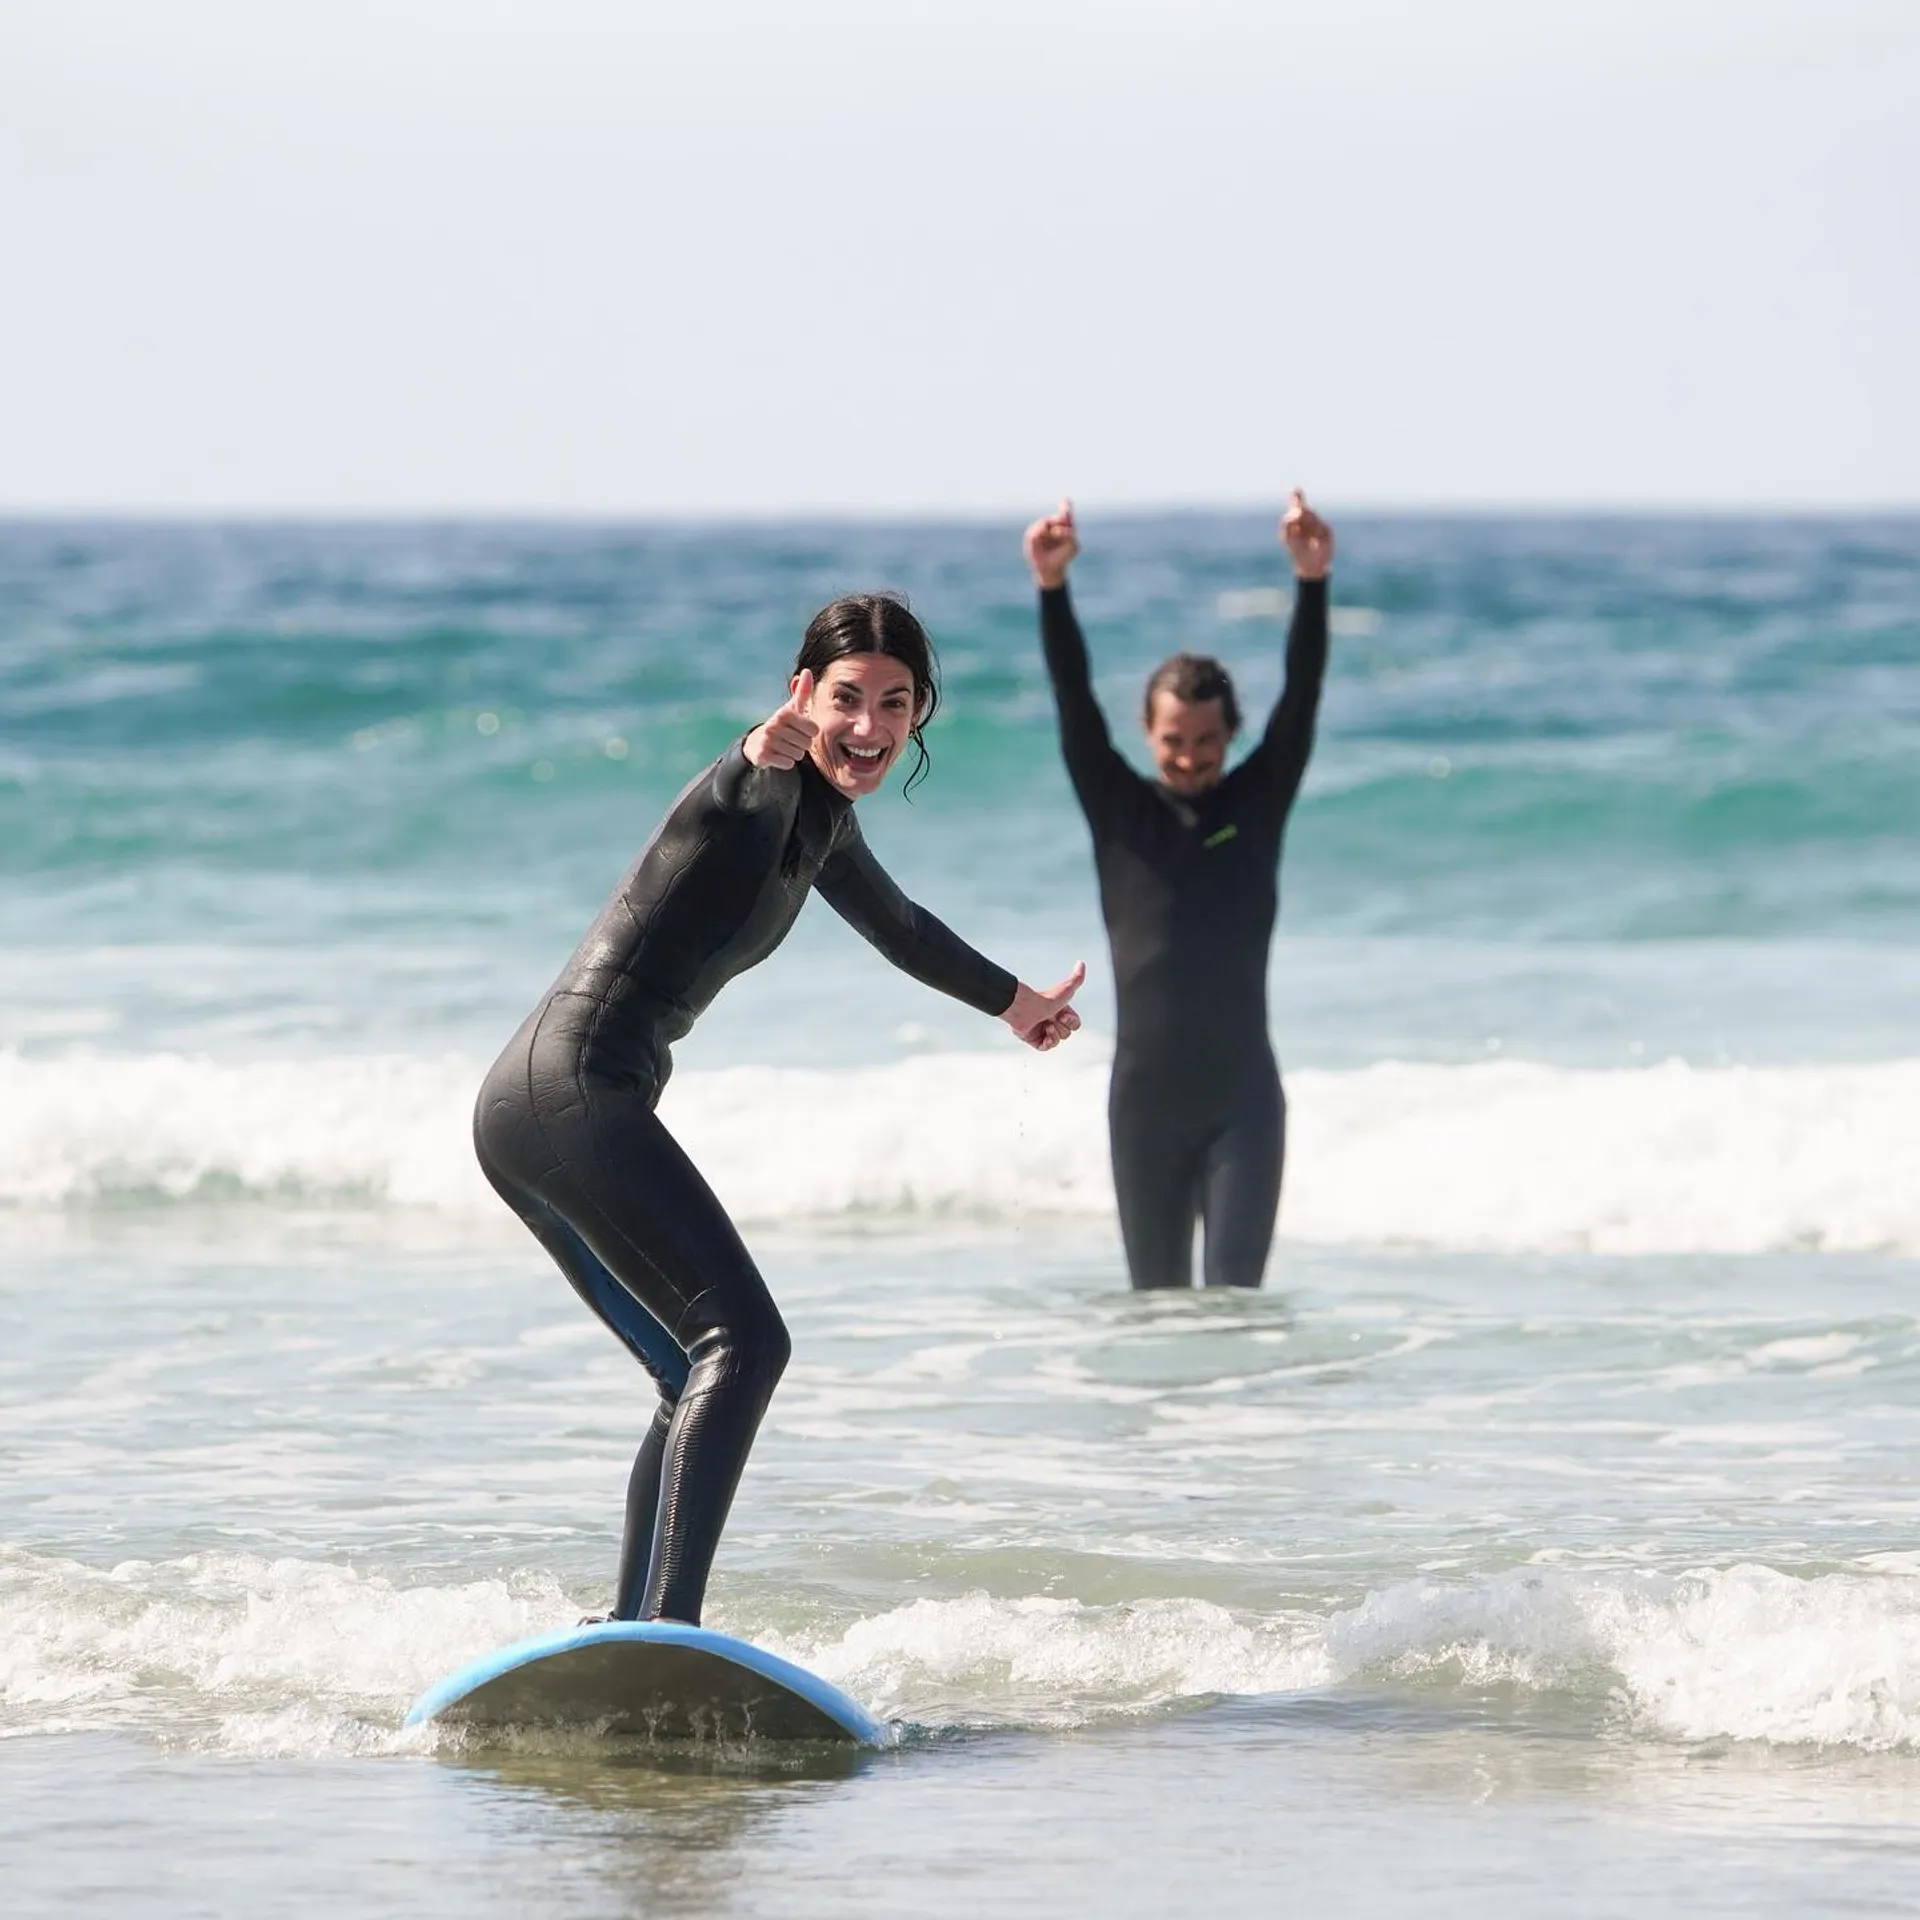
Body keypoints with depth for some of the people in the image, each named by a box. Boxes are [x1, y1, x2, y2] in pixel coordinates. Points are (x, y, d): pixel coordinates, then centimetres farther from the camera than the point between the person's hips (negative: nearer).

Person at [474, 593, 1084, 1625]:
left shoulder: (820, 815, 21)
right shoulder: (766, 790, -9)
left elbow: (897, 925, 41)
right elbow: (734, 795, -36)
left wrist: (1014, 1002, 57)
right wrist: (763, 758, -60)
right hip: (575, 1086, -10)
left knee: (699, 1376, 13)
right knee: (743, 1340, -19)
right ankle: (665, 1635, -30)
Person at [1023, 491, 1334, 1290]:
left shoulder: (1257, 802, 5)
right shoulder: (1119, 811, 4)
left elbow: (1301, 700, -7)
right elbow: (1075, 707, -6)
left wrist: (1312, 583, -21)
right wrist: (1052, 591, -19)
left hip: (1242, 1100, -1)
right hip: (1145, 1101, 1)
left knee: (1234, 1297, -10)